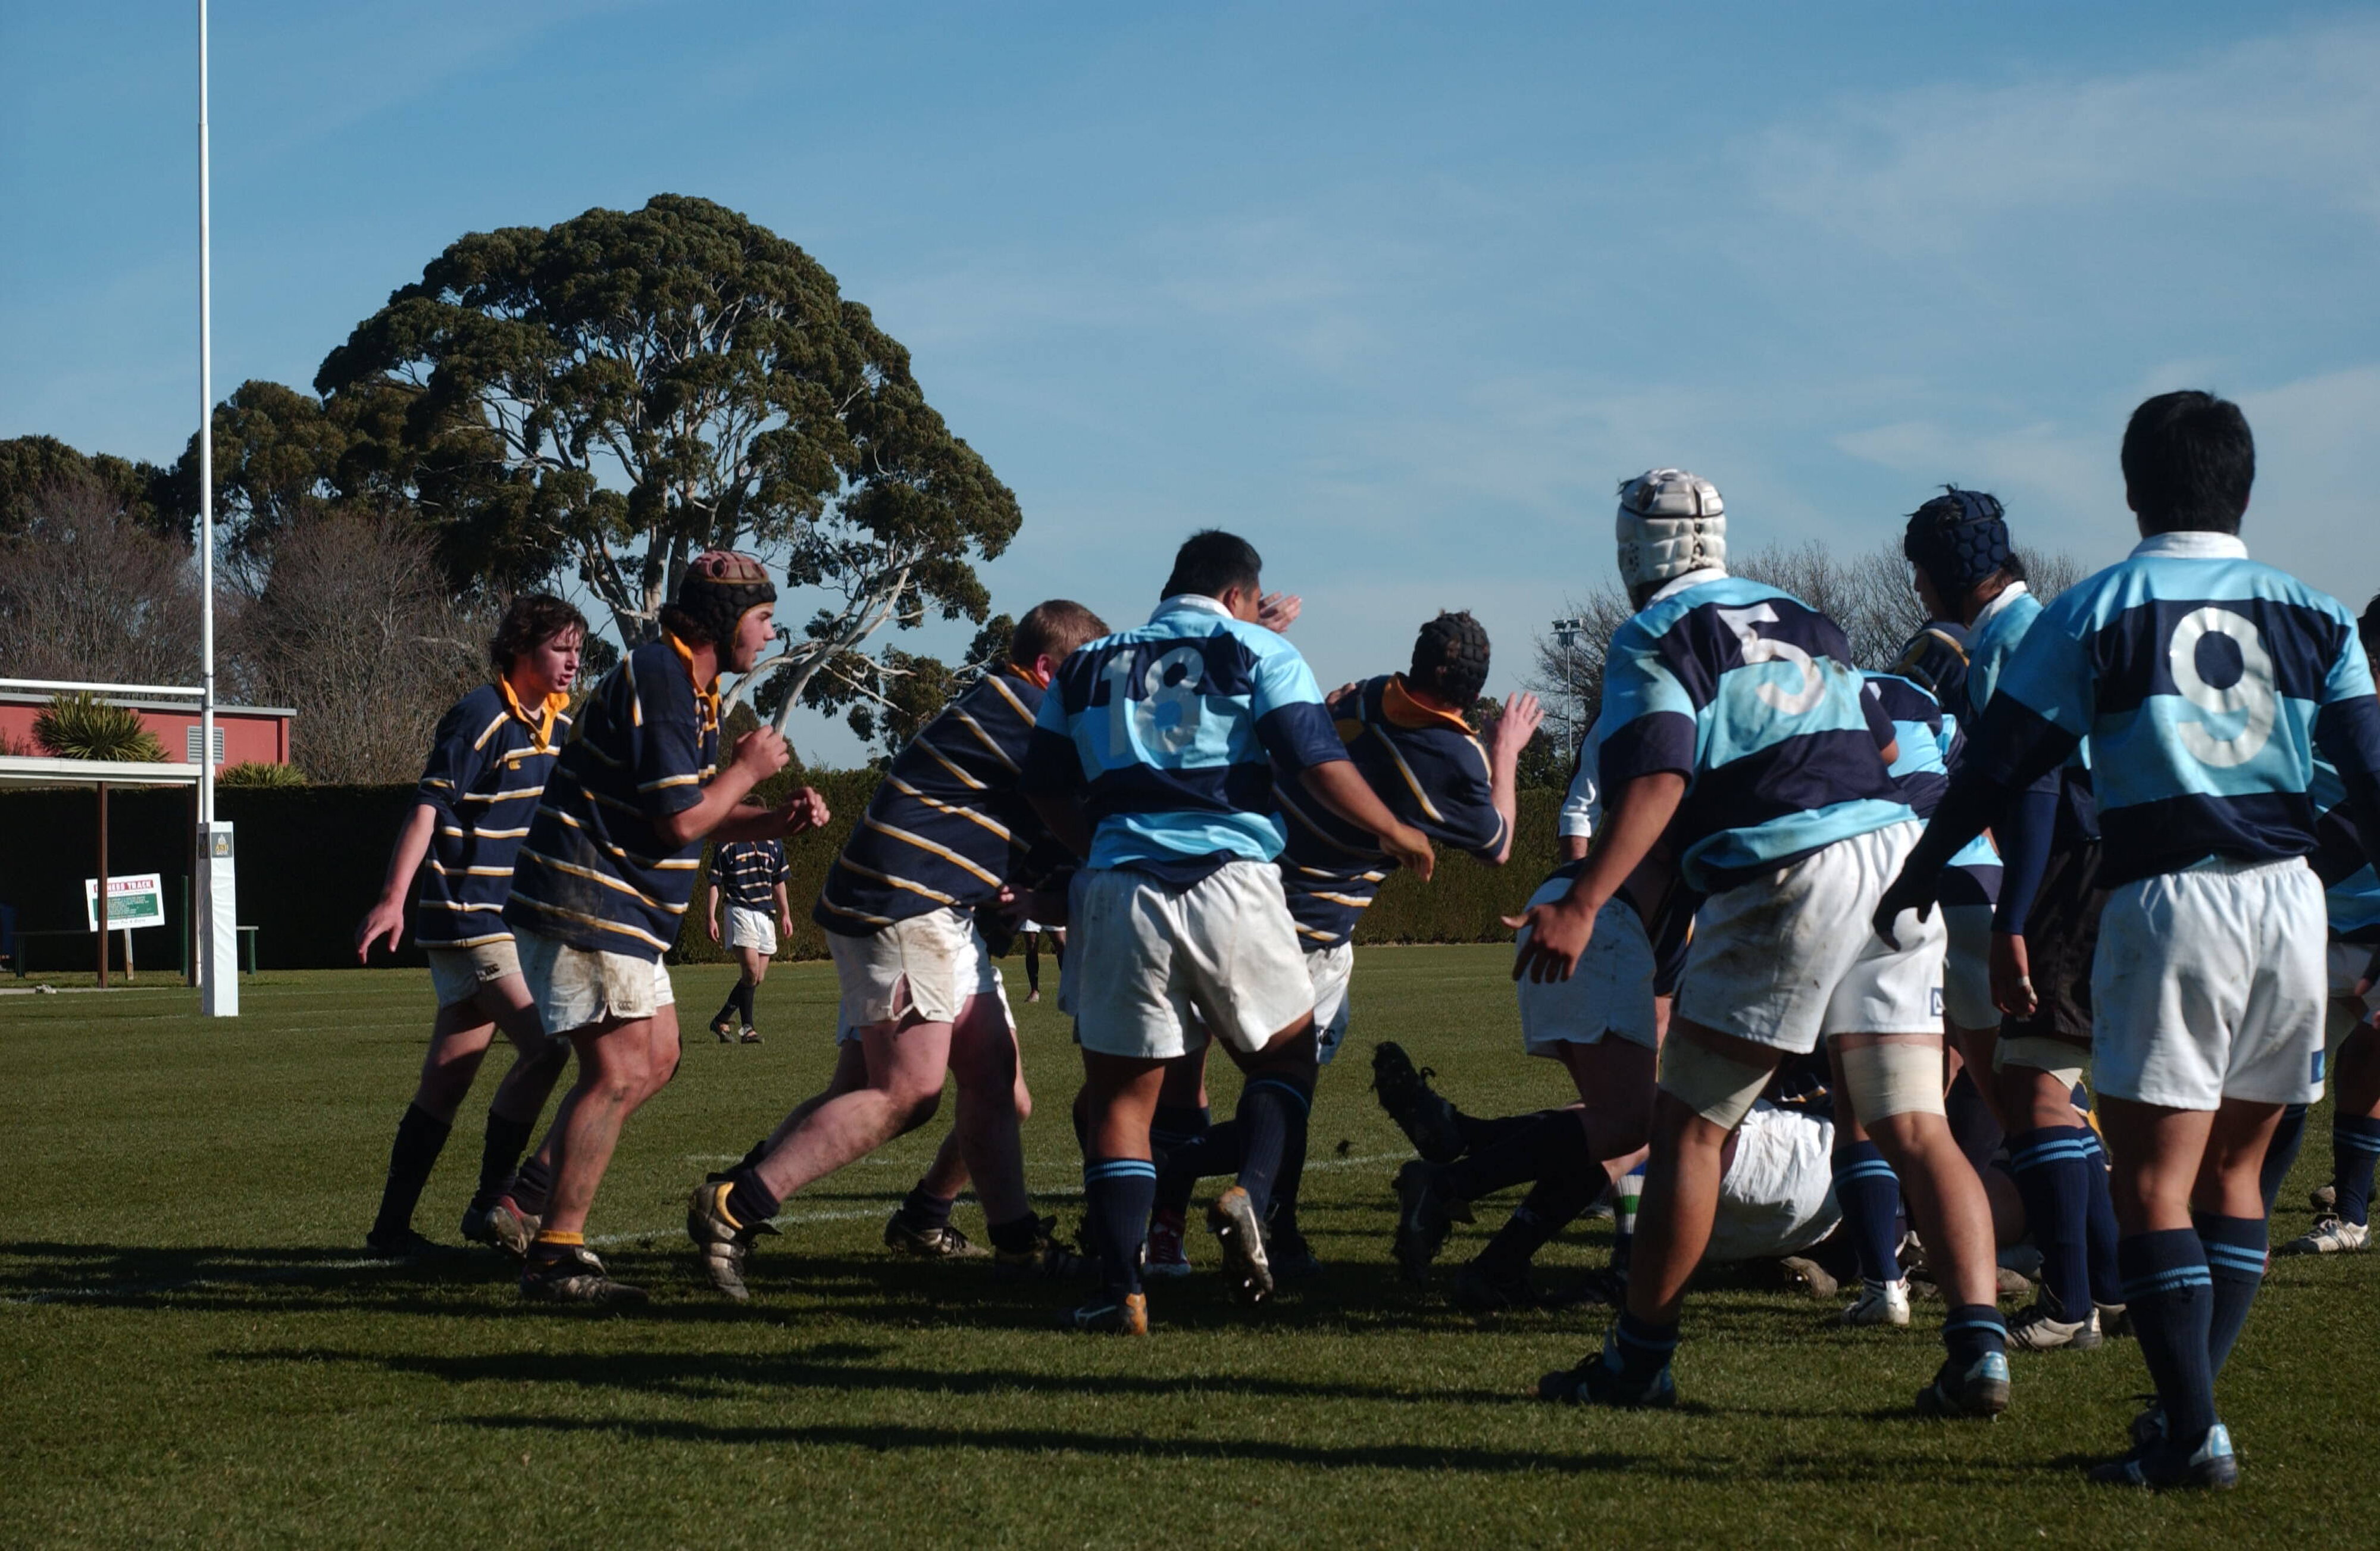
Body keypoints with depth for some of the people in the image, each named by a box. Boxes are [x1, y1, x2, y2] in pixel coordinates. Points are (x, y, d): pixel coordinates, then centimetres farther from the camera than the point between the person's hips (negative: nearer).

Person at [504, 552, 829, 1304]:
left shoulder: (692, 689, 16)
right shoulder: (657, 680, -18)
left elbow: (703, 814, 21)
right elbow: (680, 821, -22)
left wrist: (780, 818, 4)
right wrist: (748, 767, -7)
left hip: (622, 912, 11)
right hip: (584, 905, -11)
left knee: (655, 1059, 14)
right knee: (618, 1074, -13)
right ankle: (553, 1260, -10)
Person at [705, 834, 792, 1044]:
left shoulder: (774, 844, 11)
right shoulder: (728, 845, -2)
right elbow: (715, 883, -1)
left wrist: (785, 914, 17)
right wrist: (712, 918, -7)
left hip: (766, 914, 6)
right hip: (739, 911, -6)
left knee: (758, 978, 3)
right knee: (752, 971, -18)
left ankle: (723, 1020, 14)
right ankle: (747, 1026, -7)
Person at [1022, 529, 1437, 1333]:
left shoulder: (1087, 669, 17)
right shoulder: (1258, 653, 6)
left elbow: (1047, 791, 20)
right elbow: (1318, 763, -2)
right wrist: (1396, 834, 12)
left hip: (1119, 892, 2)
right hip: (1229, 883, -2)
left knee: (1121, 1089, 8)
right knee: (1286, 1053, 17)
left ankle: (1121, 1290, -1)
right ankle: (1250, 1192, -11)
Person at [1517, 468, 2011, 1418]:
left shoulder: (1655, 638, 1)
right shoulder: (1803, 619, 22)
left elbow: (1656, 781, -14)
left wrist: (1582, 904, -20)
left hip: (1786, 878, -6)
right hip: (1894, 852, 6)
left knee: (1690, 1125, 6)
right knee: (1916, 1128, 4)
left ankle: (1640, 1356, 12)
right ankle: (1978, 1345, -9)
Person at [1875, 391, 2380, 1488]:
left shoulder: (2093, 614, 1)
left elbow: (1997, 770, 1)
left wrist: (1913, 885, 13)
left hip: (2166, 903, -4)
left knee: (2156, 1182, -1)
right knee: (2232, 1170, 14)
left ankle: (2193, 1432, -8)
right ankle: (2187, 1406, 14)